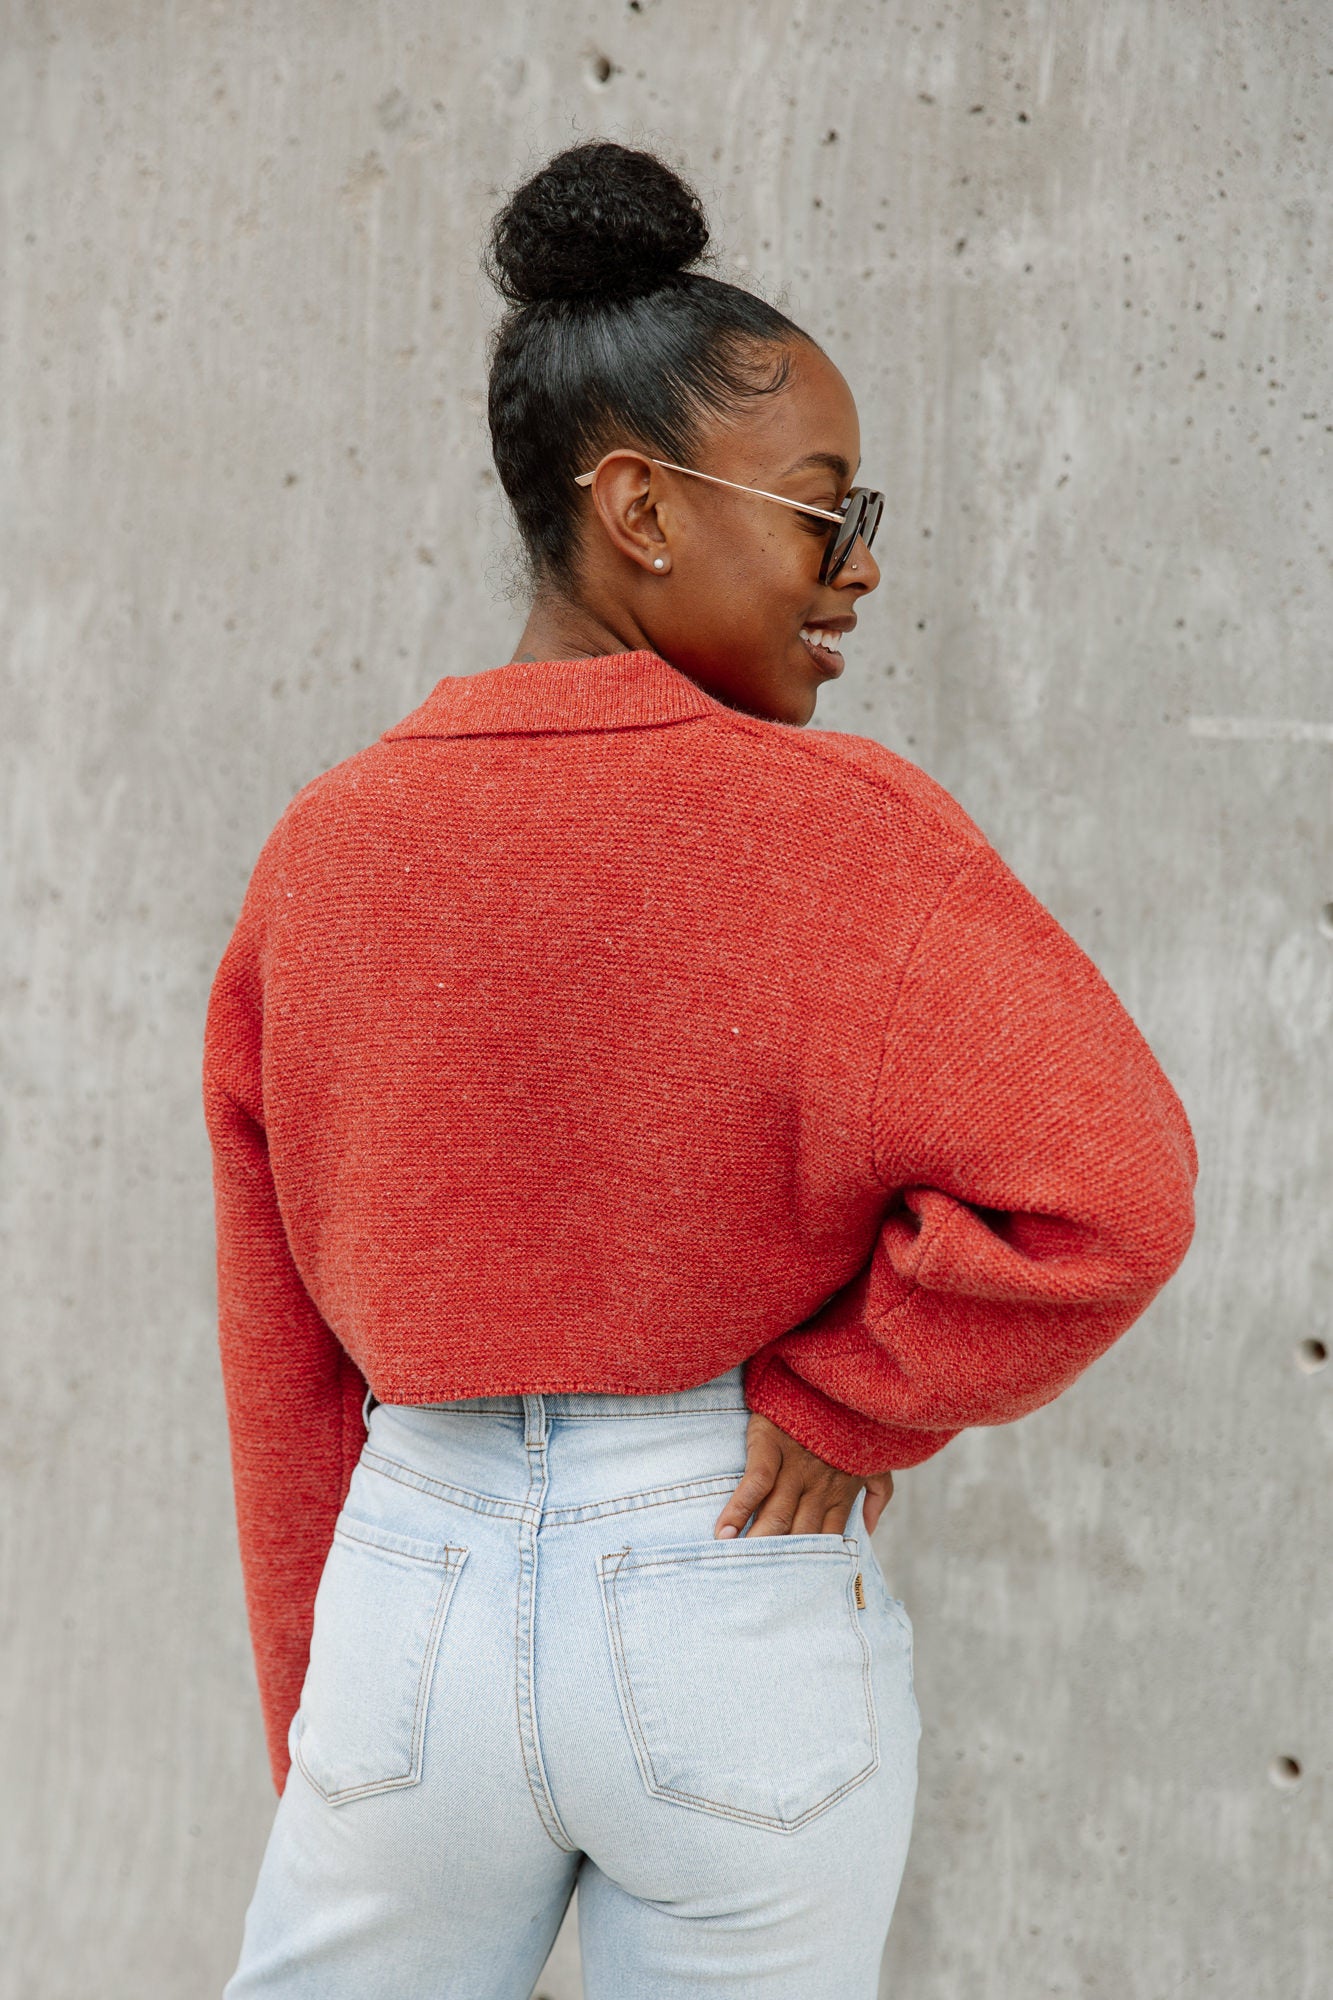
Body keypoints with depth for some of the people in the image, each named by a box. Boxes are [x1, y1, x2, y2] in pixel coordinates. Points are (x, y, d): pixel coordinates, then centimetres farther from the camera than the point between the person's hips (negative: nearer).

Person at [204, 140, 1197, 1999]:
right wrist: (845, 1396, -8)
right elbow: (1104, 1193, -24)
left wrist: (308, 1716, 15)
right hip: (738, 1607, -3)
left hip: (414, 1581, 3)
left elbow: (279, 1341, 6)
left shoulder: (323, 847, 1)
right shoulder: (841, 831, -13)